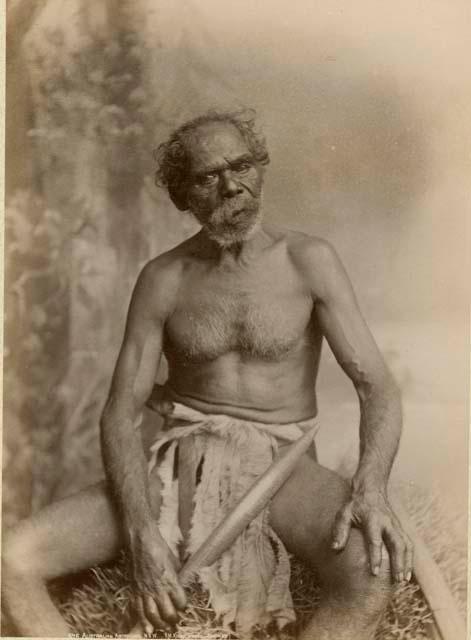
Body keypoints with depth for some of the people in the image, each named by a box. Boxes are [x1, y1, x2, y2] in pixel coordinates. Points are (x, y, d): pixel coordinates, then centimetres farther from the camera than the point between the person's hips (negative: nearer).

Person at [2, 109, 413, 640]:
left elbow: (378, 387, -9)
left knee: (373, 569, -35)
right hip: (180, 464, 2)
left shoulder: (309, 261, -4)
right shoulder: (163, 278, 0)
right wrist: (141, 532, -19)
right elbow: (120, 415, -2)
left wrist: (372, 486, -30)